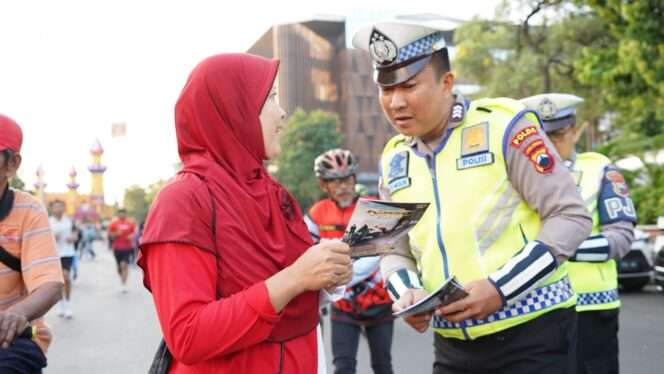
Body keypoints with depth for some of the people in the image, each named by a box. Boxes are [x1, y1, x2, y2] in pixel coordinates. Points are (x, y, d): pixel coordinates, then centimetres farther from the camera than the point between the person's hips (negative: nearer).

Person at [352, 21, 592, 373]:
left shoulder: (503, 125, -10)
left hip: (533, 333, -5)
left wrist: (499, 288, -18)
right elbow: (394, 252, 12)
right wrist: (407, 292, -10)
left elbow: (571, 217, -11)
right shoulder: (394, 160, 6)